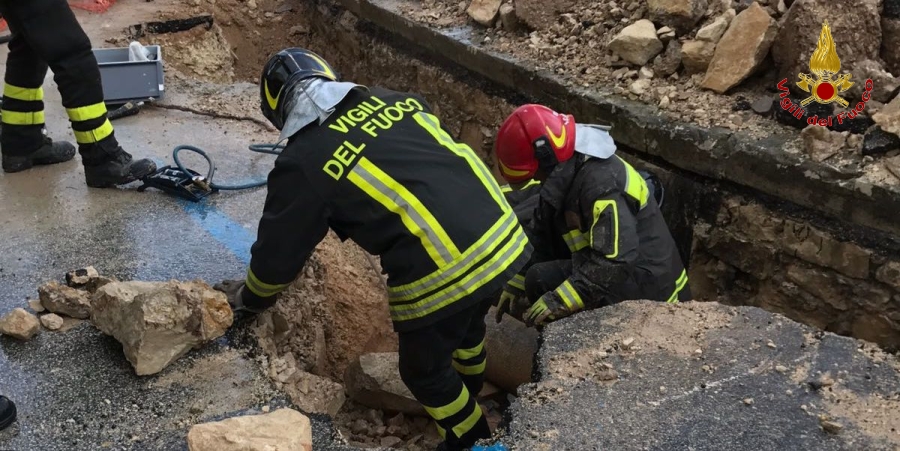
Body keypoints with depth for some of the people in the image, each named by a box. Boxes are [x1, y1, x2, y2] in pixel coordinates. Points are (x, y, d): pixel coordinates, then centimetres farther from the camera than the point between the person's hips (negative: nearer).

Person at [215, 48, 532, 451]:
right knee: (467, 329, 34)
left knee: (424, 371, 21)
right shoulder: (397, 100, 12)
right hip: (503, 236, 7)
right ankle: (469, 397, 60)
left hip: (440, 272, -7)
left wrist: (251, 297, 29)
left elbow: (279, 249, 10)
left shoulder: (302, 162, -1)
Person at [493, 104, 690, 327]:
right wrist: (517, 283, 8)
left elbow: (616, 263, -34)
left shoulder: (601, 182, -27)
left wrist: (558, 301, -33)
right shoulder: (567, 171, 3)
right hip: (622, 274, 10)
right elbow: (542, 237, 11)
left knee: (542, 278, -22)